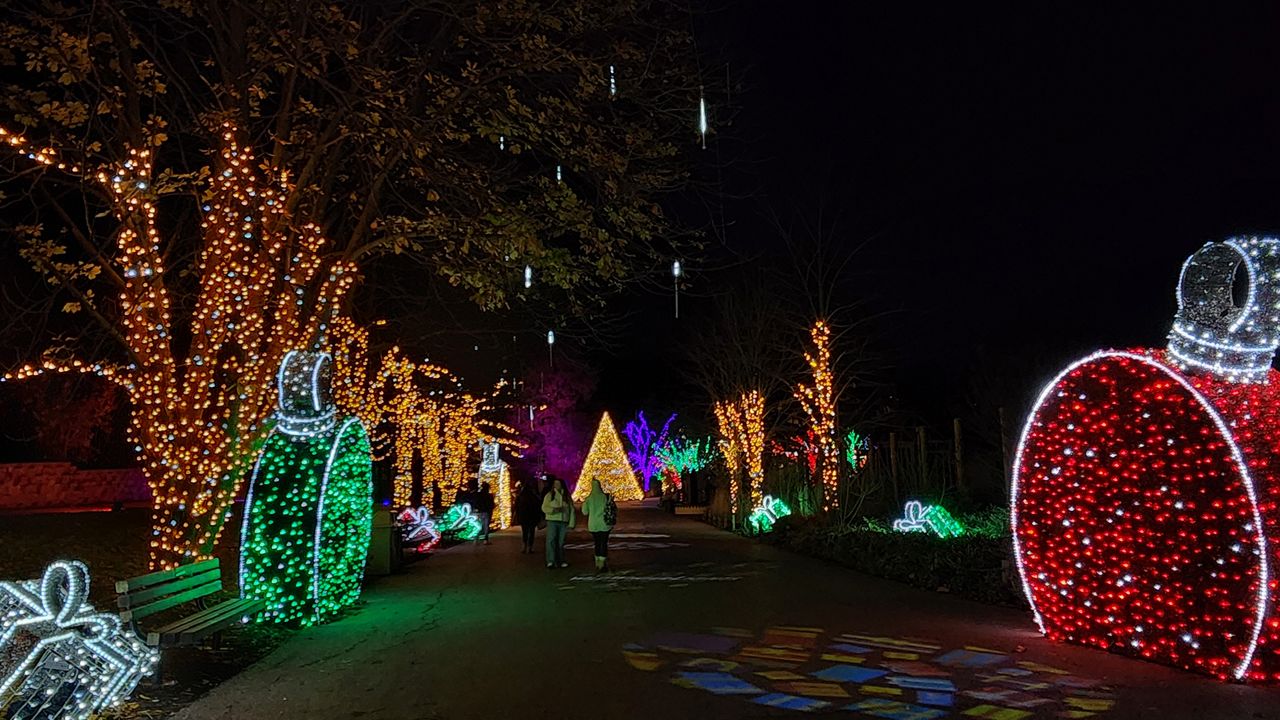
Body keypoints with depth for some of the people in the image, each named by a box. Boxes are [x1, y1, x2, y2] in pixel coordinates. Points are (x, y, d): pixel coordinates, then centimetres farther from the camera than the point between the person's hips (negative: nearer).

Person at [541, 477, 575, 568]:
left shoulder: (567, 496, 10)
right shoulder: (549, 495, 5)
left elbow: (571, 510, 10)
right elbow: (544, 508, 0)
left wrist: (571, 523, 3)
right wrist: (554, 510, -17)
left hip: (563, 522, 2)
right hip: (552, 521, -2)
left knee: (561, 542, 5)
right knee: (551, 541, -11)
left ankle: (560, 561, 12)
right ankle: (551, 561, -12)